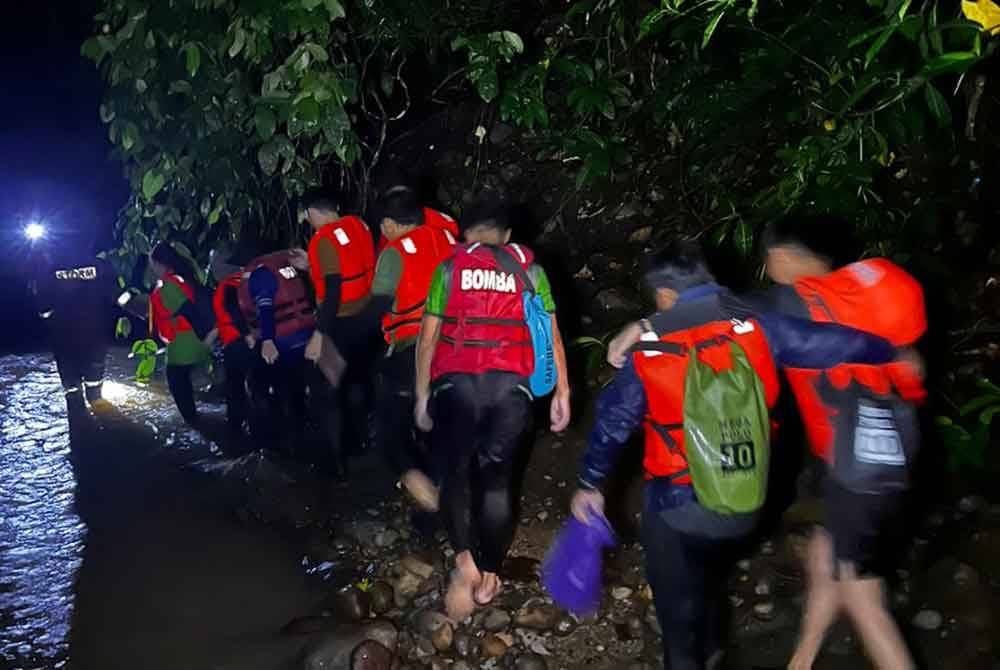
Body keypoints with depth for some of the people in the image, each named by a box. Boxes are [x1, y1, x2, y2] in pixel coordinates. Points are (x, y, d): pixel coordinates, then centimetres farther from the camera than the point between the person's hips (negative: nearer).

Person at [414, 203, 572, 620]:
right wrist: (562, 393, 11)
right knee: (497, 479, 12)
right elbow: (551, 334, 7)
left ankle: (464, 559, -6)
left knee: (456, 470, 12)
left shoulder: (450, 268, 10)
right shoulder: (529, 269, 12)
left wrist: (422, 396, 13)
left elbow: (428, 337, 7)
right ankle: (489, 576, 19)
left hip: (456, 383, -1)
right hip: (510, 385, 1)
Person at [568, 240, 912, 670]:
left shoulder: (648, 356, -14)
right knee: (708, 575, 32)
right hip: (747, 505, 5)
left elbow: (612, 424, -5)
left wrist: (590, 484, 10)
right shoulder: (754, 328, -12)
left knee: (677, 599, 17)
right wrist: (892, 353, 14)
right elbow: (836, 343, -6)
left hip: (678, 508, -4)